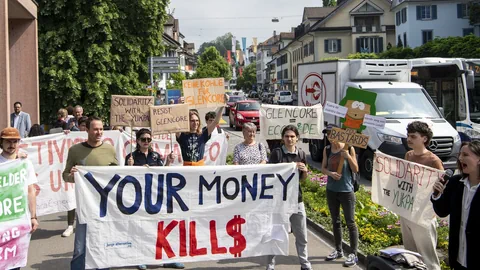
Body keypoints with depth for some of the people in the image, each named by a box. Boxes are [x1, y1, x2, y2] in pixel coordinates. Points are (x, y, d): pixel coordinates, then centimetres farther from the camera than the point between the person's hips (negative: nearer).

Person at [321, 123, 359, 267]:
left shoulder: (349, 148, -8)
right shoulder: (327, 149, 2)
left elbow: (356, 170, -6)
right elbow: (323, 168, 6)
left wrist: (348, 156, -21)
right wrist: (330, 173, -15)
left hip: (346, 190, -4)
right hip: (331, 190, 4)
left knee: (350, 222, -1)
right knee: (335, 221, 14)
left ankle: (353, 254, 5)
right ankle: (338, 250, 27)